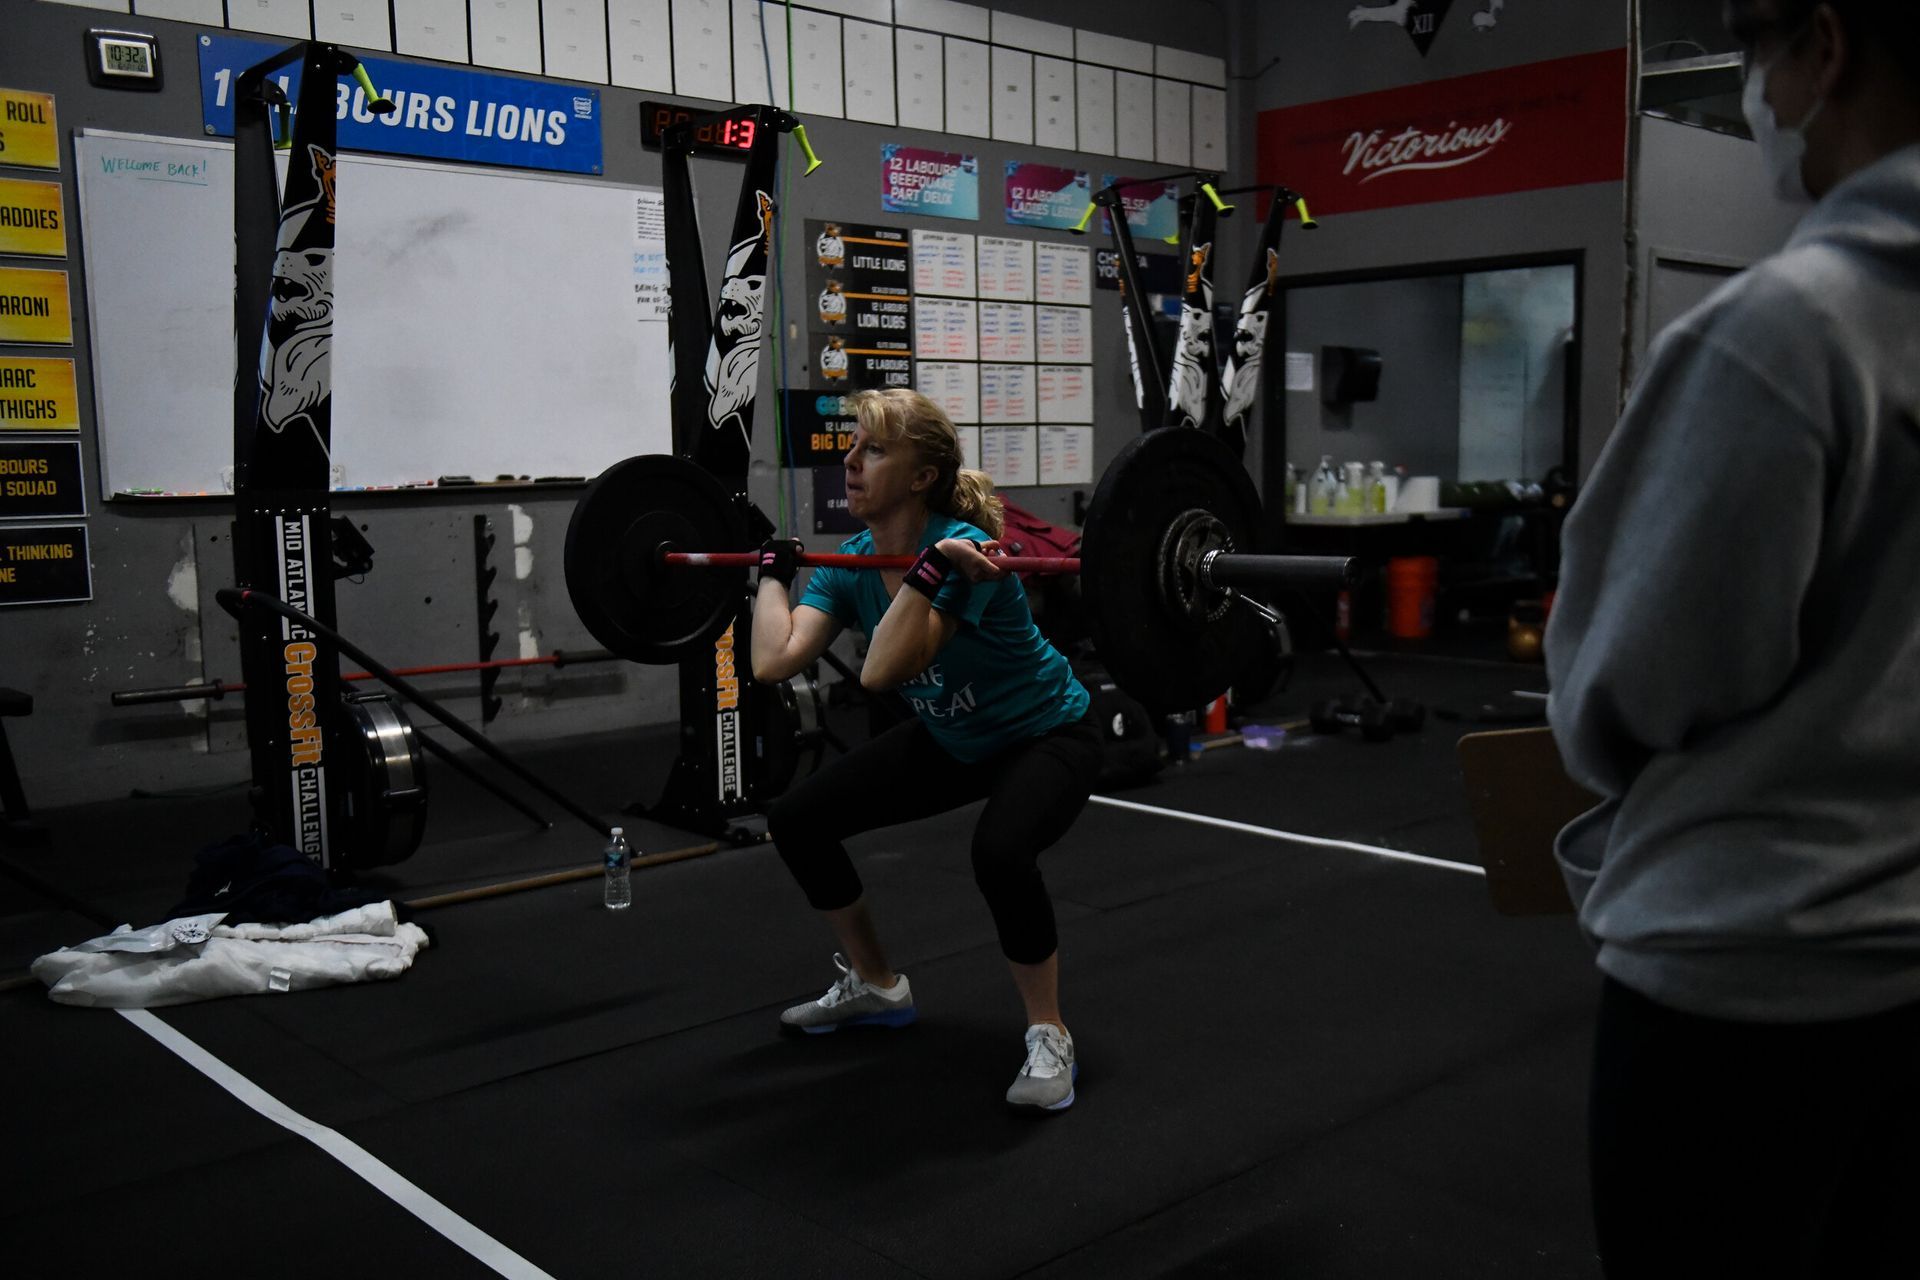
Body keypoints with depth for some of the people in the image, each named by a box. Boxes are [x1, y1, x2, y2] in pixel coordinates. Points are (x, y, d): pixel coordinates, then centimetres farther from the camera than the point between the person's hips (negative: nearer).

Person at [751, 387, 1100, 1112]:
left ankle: (1049, 1038, -14)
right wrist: (774, 569, -10)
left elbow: (881, 671, -44)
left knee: (1000, 853, -38)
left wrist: (932, 566, -49)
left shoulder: (962, 551, -31)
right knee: (795, 820, 1)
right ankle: (874, 985, 21)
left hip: (1046, 737, -7)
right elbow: (774, 661, -20)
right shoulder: (852, 562, -9)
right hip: (950, 740, 8)